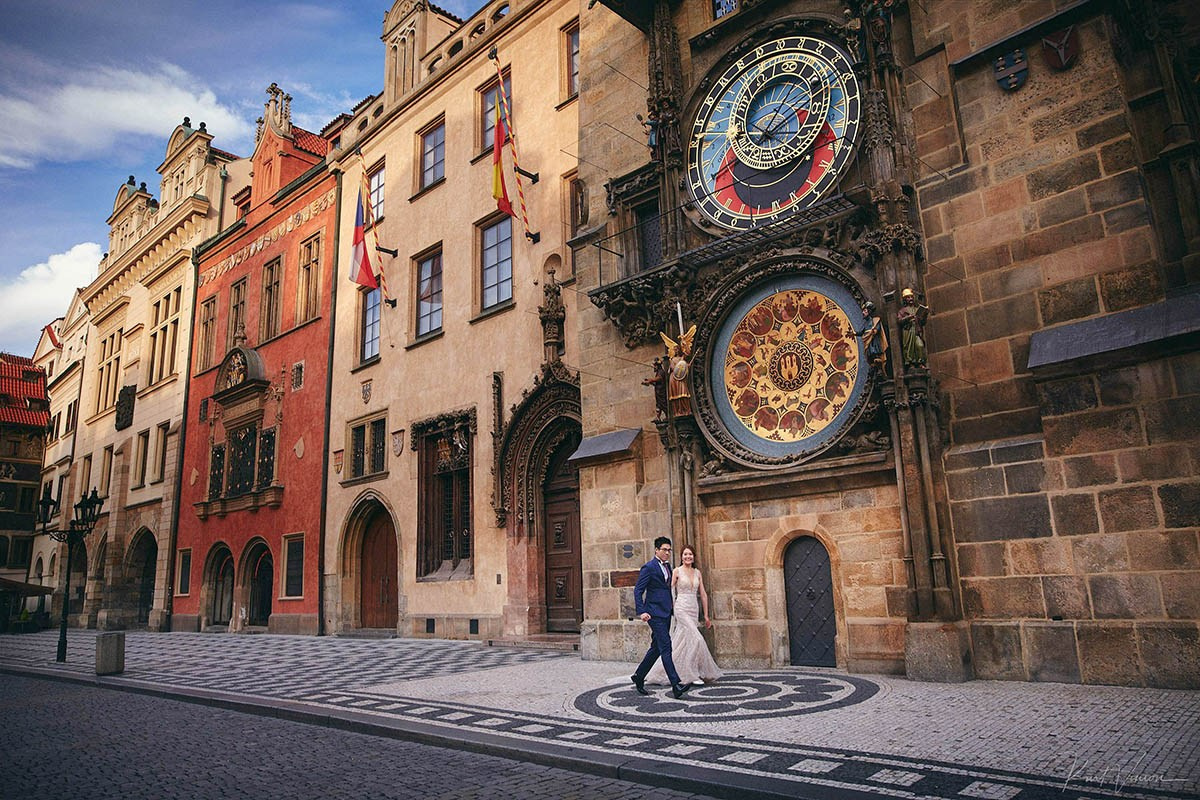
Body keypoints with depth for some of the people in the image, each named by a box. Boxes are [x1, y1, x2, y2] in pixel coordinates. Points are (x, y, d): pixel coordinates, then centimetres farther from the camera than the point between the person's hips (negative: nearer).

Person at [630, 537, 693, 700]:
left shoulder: (667, 567, 15)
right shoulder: (649, 567, -10)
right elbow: (638, 590, -13)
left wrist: (672, 603, 14)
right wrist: (641, 611, -21)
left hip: (666, 612, 9)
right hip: (655, 613, -9)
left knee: (657, 648, 13)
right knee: (665, 647, -13)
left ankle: (639, 676, 26)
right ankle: (675, 684, -15)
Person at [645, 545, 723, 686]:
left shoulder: (697, 573, 11)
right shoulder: (677, 571, -3)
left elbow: (703, 594, 13)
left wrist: (706, 615, 12)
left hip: (694, 610, 5)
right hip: (681, 609, -5)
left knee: (680, 643, 7)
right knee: (696, 638, -16)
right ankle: (692, 674, -5)